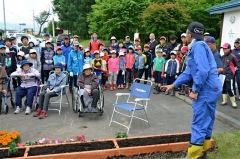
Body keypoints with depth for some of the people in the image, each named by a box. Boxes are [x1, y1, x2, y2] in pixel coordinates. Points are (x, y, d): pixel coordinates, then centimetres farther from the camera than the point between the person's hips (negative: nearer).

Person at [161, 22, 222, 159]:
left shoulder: (198, 46, -14)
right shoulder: (197, 47, 18)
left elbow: (203, 71, -25)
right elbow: (189, 72, 19)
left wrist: (195, 90, -17)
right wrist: (173, 85, 18)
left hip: (206, 90, -10)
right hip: (211, 89, 10)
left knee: (199, 123, -3)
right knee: (207, 120, 17)